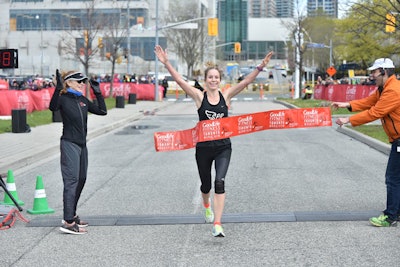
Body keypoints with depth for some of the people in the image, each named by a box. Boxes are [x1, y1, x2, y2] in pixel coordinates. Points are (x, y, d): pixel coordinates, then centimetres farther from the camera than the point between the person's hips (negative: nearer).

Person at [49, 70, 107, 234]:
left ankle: (72, 215, 26)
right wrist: (58, 89, -37)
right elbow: (53, 107, -31)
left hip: (82, 144, 8)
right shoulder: (63, 98, -9)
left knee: (81, 179, 13)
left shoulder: (83, 100, 13)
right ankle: (68, 222, -15)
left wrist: (97, 93, 11)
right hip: (69, 144, -8)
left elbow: (102, 111, 15)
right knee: (72, 181, -13)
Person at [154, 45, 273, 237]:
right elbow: (180, 81, -11)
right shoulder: (199, 96, -3)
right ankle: (206, 205, 52)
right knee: (206, 184, 16)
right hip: (203, 147, 0)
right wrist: (166, 63, -21)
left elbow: (246, 81, -5)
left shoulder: (226, 96, 1)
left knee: (220, 182, -17)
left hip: (223, 147, 0)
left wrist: (261, 66, -16)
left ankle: (217, 225, -19)